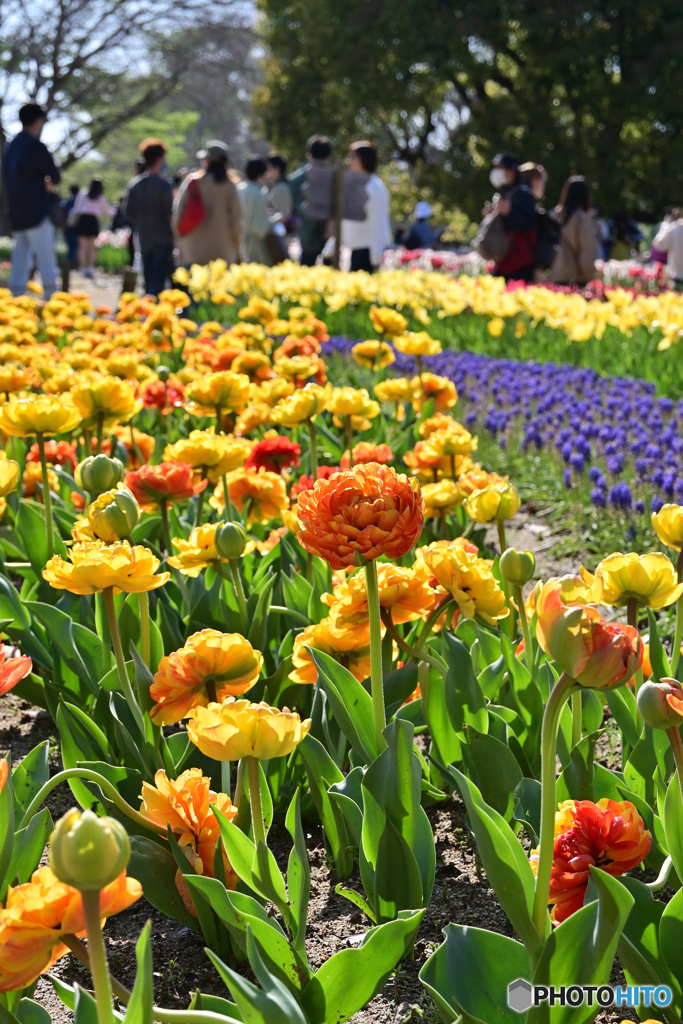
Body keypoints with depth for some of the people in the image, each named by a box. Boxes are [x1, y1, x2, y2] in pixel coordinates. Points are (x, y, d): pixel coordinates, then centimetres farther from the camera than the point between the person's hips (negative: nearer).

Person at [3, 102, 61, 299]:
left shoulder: (12, 146, 14)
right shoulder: (35, 146, -13)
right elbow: (55, 176, -10)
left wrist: (42, 182, 7)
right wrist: (47, 180, 13)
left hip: (16, 214, 8)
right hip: (37, 214, -8)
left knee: (20, 261, 8)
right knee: (46, 261, -4)